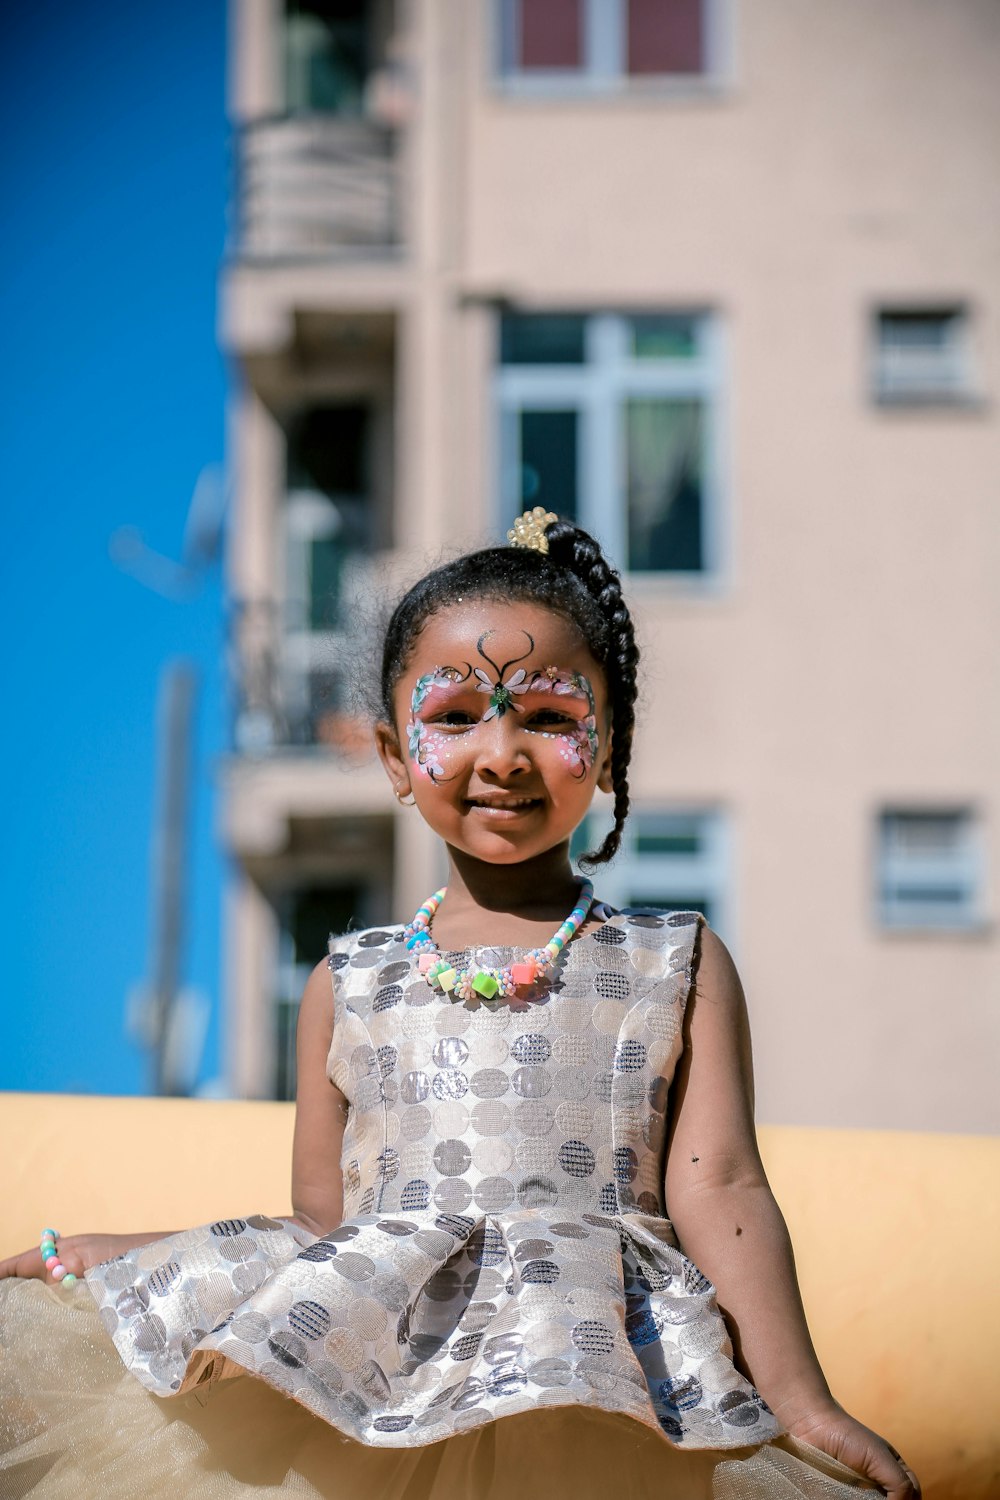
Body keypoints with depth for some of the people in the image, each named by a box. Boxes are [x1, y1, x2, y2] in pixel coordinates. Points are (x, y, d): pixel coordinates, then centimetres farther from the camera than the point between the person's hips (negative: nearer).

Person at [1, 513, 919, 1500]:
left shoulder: (678, 967, 13)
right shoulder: (350, 983, 18)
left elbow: (718, 1190, 4)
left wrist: (799, 1398, -10)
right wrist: (94, 1257, 14)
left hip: (595, 1350, -3)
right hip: (366, 1332, 3)